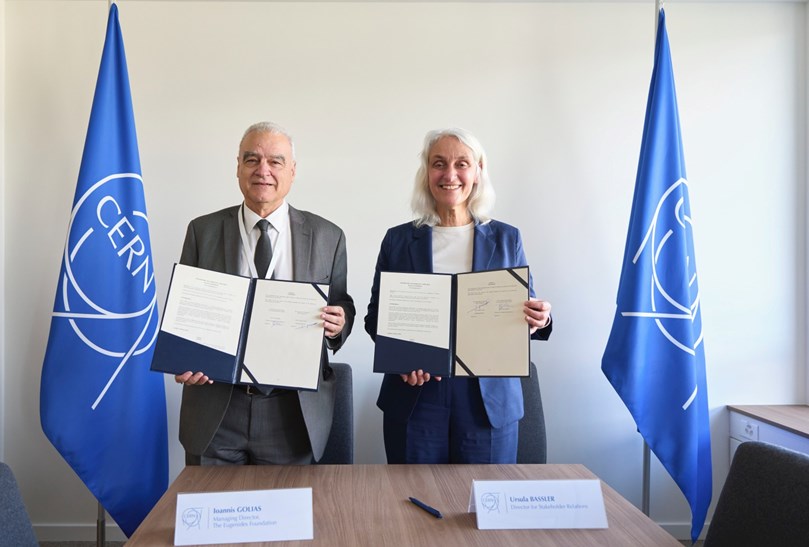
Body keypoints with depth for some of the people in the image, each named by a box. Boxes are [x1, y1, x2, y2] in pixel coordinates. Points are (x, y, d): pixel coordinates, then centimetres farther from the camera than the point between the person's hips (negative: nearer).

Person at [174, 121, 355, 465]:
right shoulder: (202, 231, 3)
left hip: (295, 414, 0)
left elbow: (343, 309, 8)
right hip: (214, 412, 1)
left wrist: (338, 324, -15)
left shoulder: (327, 237, 2)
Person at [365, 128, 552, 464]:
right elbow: (375, 316, 6)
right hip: (414, 401, 0)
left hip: (489, 402, 0)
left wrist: (540, 320, -15)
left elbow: (526, 313, 8)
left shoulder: (506, 239, 5)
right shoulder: (398, 240, 4)